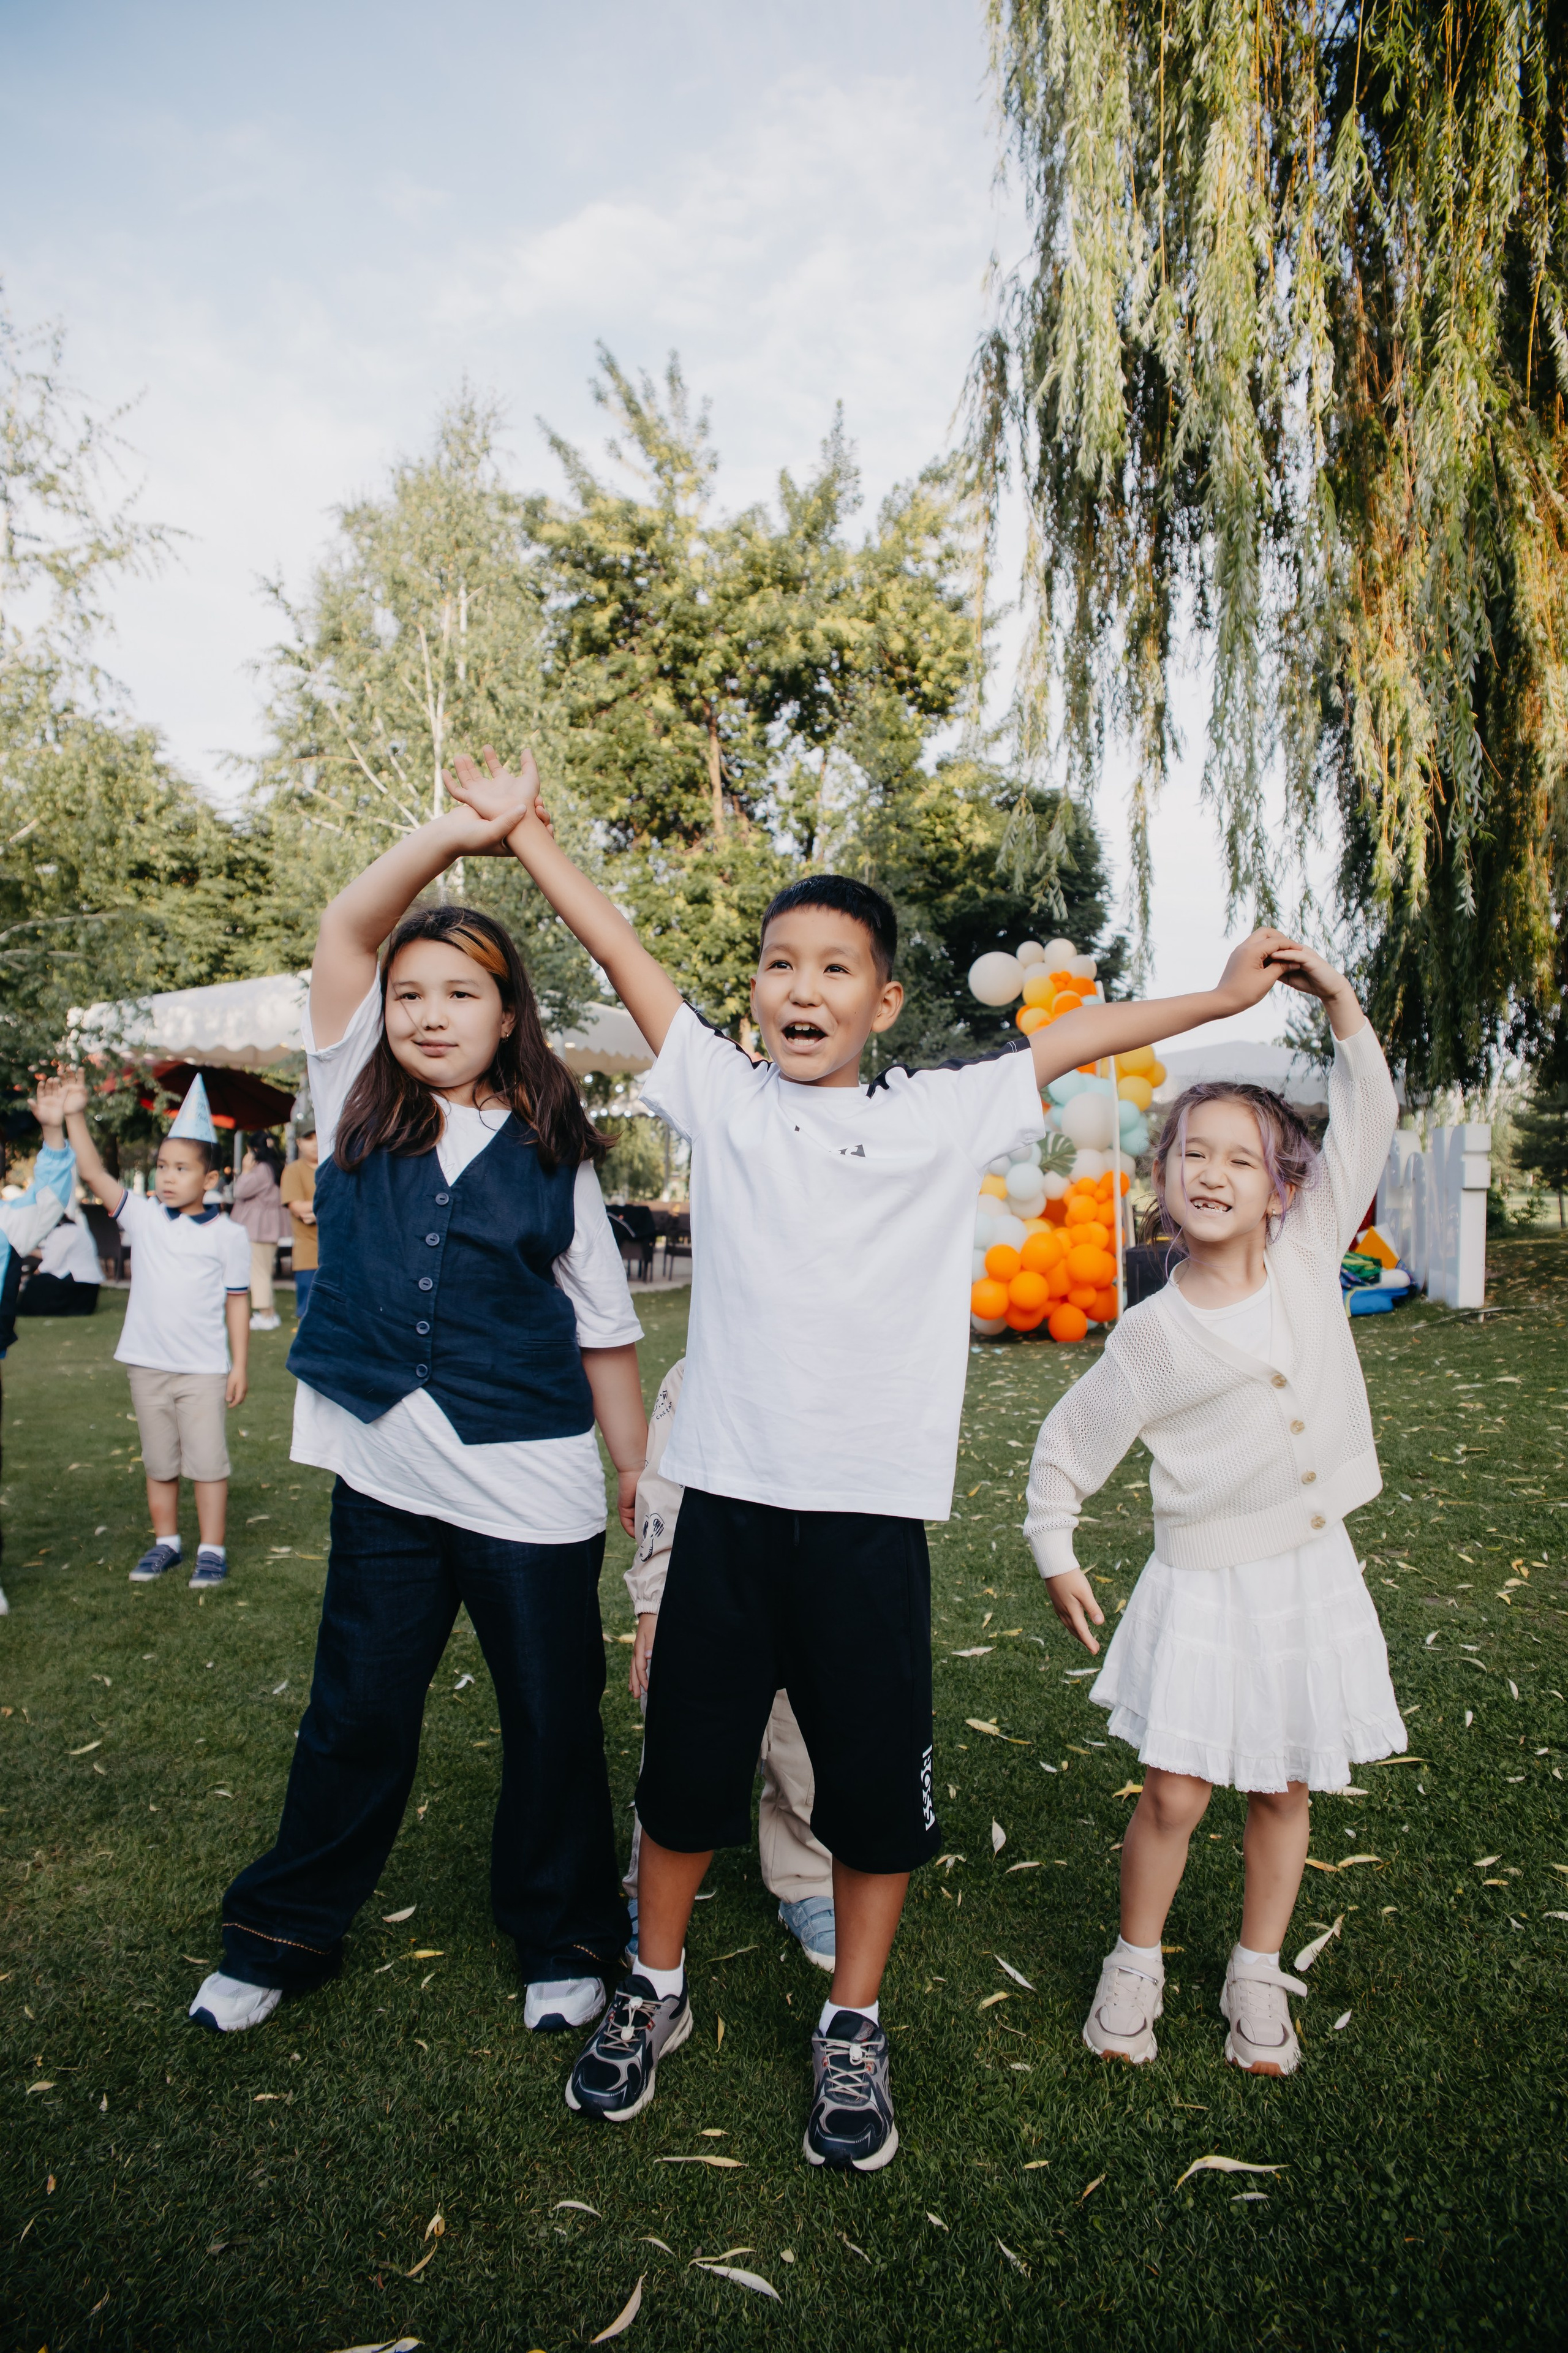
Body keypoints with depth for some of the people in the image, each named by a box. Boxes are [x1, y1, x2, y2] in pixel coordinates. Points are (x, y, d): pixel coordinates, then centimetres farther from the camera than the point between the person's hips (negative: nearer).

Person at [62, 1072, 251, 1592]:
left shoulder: (226, 1235, -6)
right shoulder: (143, 1216, 0)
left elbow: (237, 1303, -3)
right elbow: (96, 1175, -10)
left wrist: (239, 1365, -4)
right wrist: (75, 1117, -21)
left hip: (203, 1369, -3)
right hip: (148, 1366, 3)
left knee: (206, 1461, 3)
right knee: (158, 1462, 16)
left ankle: (212, 1549, 13)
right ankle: (166, 1541, 31)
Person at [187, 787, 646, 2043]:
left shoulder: (553, 1154, 0)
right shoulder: (358, 1112, 3)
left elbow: (606, 1332, 3)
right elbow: (345, 933, -7)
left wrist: (645, 1481, 3)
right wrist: (457, 832, -18)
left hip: (532, 1491, -1)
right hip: (385, 1479, 1)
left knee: (553, 1721, 11)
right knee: (356, 1717, 15)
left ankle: (564, 1941, 34)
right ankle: (280, 1937, 37)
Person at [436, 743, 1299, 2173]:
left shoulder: (943, 1120, 2)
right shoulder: (722, 1099, 4)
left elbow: (1073, 1039, 5)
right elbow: (619, 950, 4)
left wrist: (1222, 996, 5)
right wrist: (522, 826, 6)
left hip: (873, 1513, 0)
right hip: (728, 1500, 1)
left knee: (878, 1785, 9)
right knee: (685, 1768, 14)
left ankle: (853, 2028, 33)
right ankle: (657, 1991, 39)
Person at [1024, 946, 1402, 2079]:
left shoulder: (1308, 1258, -4)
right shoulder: (1156, 1334, -12)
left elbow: (1367, 1122, -2)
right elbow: (1071, 1442, -2)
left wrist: (1340, 999, -11)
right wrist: (1056, 1552, 0)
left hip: (1314, 1571, 3)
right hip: (1208, 1582, -3)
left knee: (1288, 1790, 14)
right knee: (1176, 1793, -1)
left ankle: (1258, 1978, 33)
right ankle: (1136, 1965, 24)